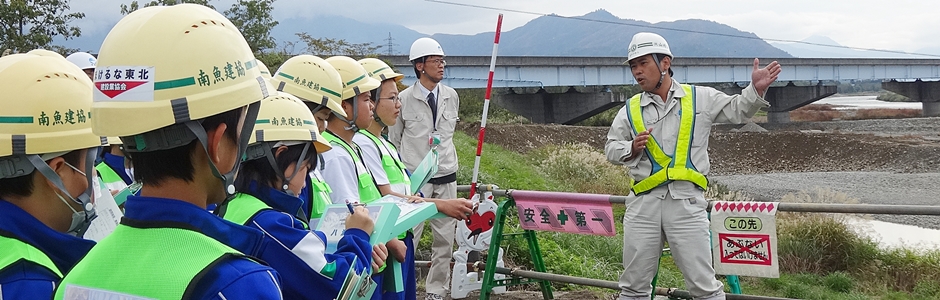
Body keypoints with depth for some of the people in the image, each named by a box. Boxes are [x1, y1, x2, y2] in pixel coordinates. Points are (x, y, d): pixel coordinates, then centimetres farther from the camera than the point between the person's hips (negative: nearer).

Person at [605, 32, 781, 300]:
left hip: (687, 202, -2)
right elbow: (611, 149, 14)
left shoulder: (701, 98, 6)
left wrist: (756, 89, -5)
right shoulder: (630, 110, 9)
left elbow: (738, 110, 13)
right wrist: (632, 149, -7)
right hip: (643, 203, 2)